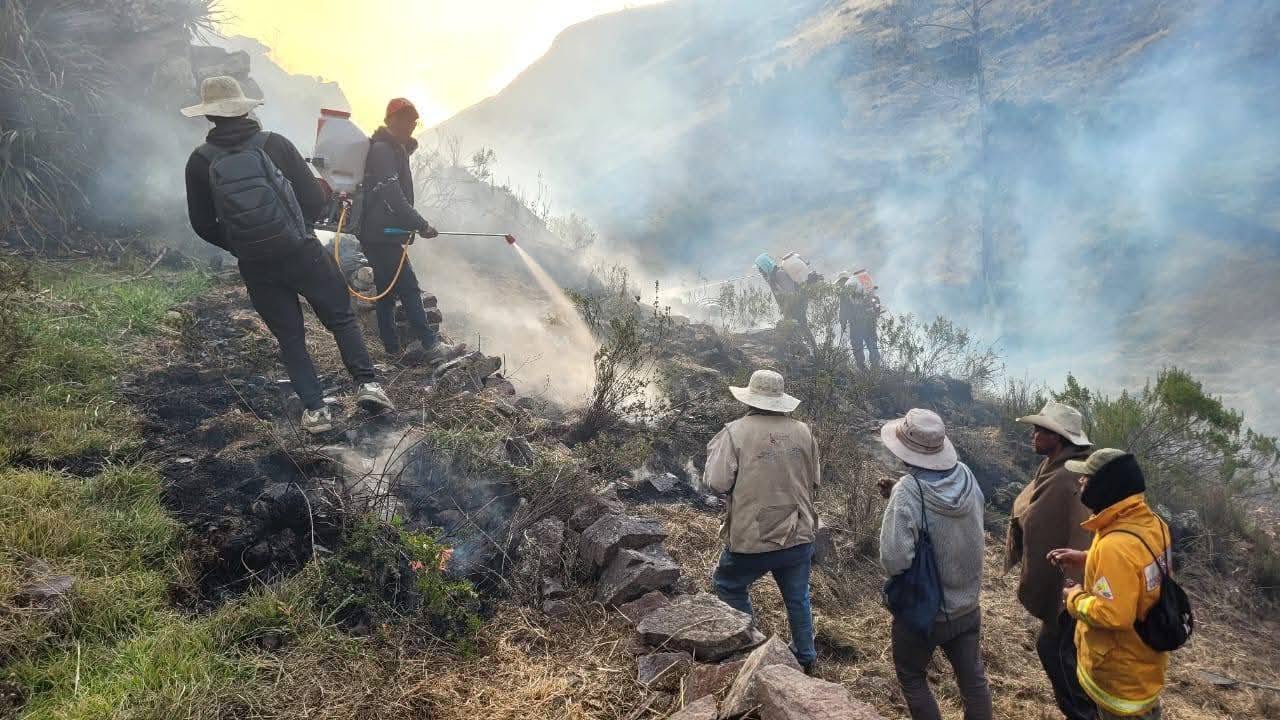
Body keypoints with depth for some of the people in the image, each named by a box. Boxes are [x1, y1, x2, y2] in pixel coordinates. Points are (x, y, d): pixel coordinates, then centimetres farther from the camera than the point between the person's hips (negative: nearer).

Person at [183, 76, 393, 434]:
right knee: (341, 318, 12)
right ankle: (366, 383, 1)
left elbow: (203, 224, 4)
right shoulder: (274, 143, -5)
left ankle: (315, 409, 9)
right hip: (302, 252, -1)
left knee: (290, 337, 13)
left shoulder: (200, 161, -1)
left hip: (255, 267, 2)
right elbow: (315, 199, -3)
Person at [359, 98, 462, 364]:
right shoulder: (383, 150, -14)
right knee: (409, 289, -12)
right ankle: (431, 346, -13)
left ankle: (393, 349, 18)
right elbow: (393, 197, -22)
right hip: (382, 235, -11)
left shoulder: (396, 149, 19)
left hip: (383, 234, 11)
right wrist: (422, 225, -18)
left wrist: (411, 225, 16)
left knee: (387, 292, 12)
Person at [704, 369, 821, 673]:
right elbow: (814, 480, 7)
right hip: (799, 537, 4)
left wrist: (715, 449, 1)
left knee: (729, 586, 23)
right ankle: (805, 658, 36)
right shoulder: (803, 432, -2)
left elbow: (718, 483, -15)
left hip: (752, 539, -4)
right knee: (798, 599, 23)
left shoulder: (736, 432, -15)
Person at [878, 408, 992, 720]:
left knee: (911, 676, 18)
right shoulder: (966, 476, -10)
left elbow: (894, 561, -30)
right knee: (973, 679, 19)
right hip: (968, 608, 5)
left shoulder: (909, 492, -28)